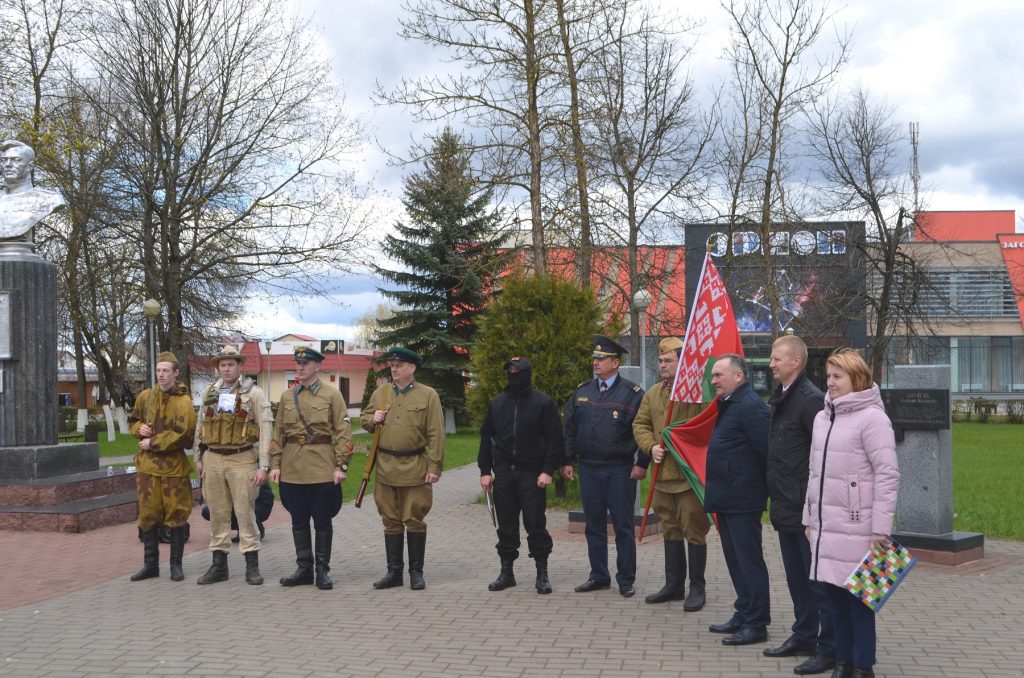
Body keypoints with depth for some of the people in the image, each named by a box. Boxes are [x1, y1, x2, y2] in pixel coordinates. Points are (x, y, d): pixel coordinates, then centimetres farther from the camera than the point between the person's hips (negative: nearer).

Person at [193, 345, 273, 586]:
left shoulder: (253, 393, -4)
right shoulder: (209, 392, 10)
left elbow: (265, 430, -7)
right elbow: (200, 426, 16)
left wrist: (263, 466, -12)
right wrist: (198, 458, 12)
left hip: (242, 460, -4)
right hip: (213, 460, 4)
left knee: (245, 512, -2)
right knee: (217, 513, 8)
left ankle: (252, 566, 5)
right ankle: (219, 565, 17)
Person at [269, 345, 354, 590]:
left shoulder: (332, 394, -1)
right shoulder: (287, 396, 11)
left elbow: (343, 432, -4)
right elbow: (278, 432, 13)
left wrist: (341, 466, -10)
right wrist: (275, 464, 5)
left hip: (322, 468, -4)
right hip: (292, 469, 4)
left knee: (322, 521, 2)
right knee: (299, 521, 9)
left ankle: (322, 571, 11)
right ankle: (304, 569, 18)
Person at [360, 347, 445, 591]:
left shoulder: (428, 395, -2)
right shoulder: (380, 392, 9)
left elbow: (436, 434, -5)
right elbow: (365, 417, 22)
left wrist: (435, 467, -10)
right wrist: (372, 419, -3)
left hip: (415, 469, -4)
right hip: (385, 468, 4)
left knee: (415, 521, 3)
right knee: (391, 522, 9)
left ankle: (416, 572, 13)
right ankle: (394, 572, 17)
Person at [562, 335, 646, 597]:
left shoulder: (632, 393, -4)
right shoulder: (582, 391, 10)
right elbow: (570, 428, 12)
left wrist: (641, 463, -10)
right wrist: (567, 461, 8)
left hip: (620, 471, -4)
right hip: (588, 469, 4)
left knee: (623, 527, 1)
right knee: (594, 526, 10)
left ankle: (626, 580, 10)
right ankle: (599, 576, 20)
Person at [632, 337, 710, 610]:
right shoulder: (652, 394, 13)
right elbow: (640, 424, 13)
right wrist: (651, 446, -4)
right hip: (663, 475, 7)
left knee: (694, 531, 0)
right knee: (670, 529, 15)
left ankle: (697, 588, 10)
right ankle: (674, 585, 25)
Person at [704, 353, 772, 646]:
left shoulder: (751, 406, -17)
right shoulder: (728, 404, 15)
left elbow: (765, 452, -20)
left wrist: (765, 488, -12)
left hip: (743, 500, -10)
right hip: (726, 498, 10)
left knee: (749, 561, -3)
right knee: (735, 560, 17)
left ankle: (756, 624, 4)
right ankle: (744, 615, 27)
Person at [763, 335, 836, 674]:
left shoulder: (811, 399, -16)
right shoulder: (779, 398, 13)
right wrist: (776, 497, 17)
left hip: (806, 508, -9)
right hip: (786, 507, 9)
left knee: (817, 579, -1)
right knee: (796, 577, 19)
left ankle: (828, 648, 7)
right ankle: (804, 636, 31)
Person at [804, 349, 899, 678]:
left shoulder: (872, 418, -9)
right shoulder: (823, 417, 13)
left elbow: (888, 475, -12)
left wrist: (881, 528, -15)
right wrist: (810, 518, 17)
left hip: (856, 527, -7)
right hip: (825, 526, 7)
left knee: (858, 598, -1)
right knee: (835, 595, 11)